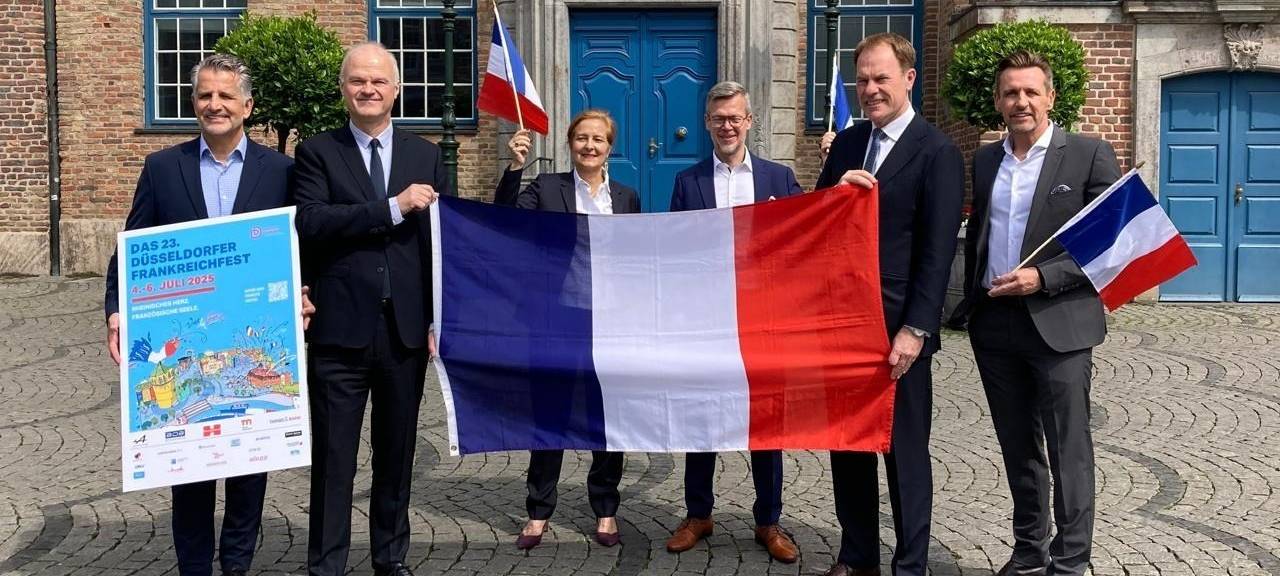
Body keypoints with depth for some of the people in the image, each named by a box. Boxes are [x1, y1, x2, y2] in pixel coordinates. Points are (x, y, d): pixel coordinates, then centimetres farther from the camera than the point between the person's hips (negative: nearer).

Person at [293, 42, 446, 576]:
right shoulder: (317, 152, 2)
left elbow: (439, 241, 10)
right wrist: (393, 207, -19)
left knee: (397, 453, 14)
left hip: (406, 330, 3)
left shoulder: (425, 155, 10)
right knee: (333, 458, 4)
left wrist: (439, 319, 5)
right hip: (340, 330, -3)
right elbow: (311, 223, -15)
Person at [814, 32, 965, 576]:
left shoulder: (937, 151, -8)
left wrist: (914, 329, -17)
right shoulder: (846, 142, 11)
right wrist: (835, 190, -9)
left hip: (896, 326, -6)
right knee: (846, 444, 13)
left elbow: (937, 251, -12)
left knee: (905, 449, 5)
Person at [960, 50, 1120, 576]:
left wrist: (1043, 278, -16)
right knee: (1018, 449, 15)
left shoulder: (1089, 155, -5)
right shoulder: (984, 160, 11)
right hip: (995, 326, 5)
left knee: (1068, 452, 2)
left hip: (1059, 326, -5)